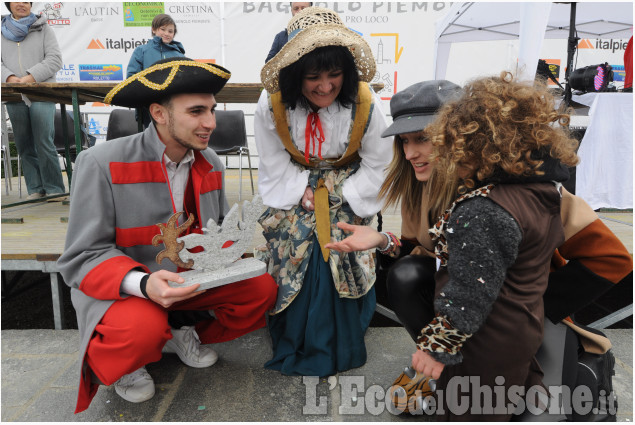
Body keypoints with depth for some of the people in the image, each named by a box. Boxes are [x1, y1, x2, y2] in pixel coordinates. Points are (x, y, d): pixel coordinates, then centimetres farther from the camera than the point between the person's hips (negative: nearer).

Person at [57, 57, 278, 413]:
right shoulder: (101, 164, -20)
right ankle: (110, 362, 3)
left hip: (189, 278, 6)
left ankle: (184, 337, 13)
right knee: (143, 328, -37)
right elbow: (81, 259, -18)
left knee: (263, 289, -13)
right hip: (118, 288, -5)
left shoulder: (210, 163, -2)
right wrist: (143, 284, -37)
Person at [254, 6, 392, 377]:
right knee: (294, 244, -17)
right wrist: (302, 193, -16)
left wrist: (342, 199, -13)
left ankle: (338, 344, 5)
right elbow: (276, 163, -5)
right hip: (297, 187, 1)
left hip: (348, 188, -1)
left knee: (340, 249, -18)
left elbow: (377, 165, -8)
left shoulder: (366, 103, -19)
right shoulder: (273, 104, -16)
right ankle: (295, 338, 9)